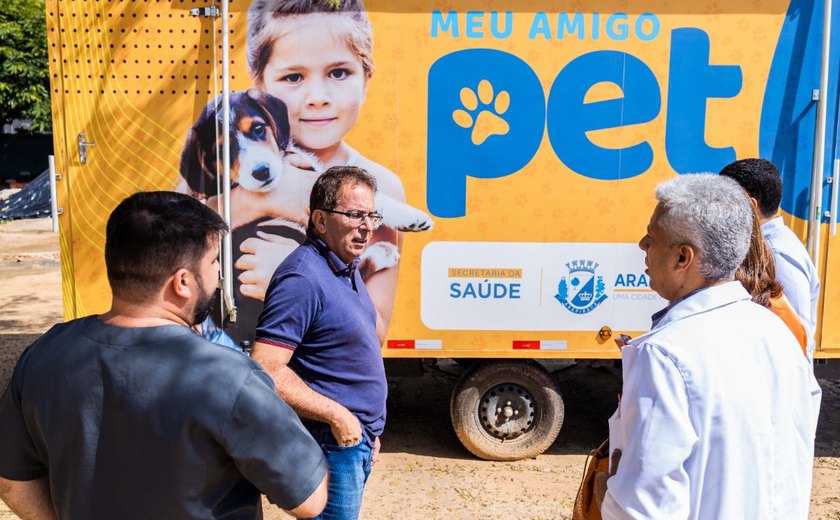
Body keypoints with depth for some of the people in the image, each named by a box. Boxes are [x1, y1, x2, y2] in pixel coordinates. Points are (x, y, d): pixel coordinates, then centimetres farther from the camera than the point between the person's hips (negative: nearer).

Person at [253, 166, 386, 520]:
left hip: (356, 439, 9)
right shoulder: (303, 278, -22)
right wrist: (337, 416, -21)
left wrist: (369, 429, 16)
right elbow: (266, 372, -27)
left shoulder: (346, 268, 8)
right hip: (331, 445, -9)